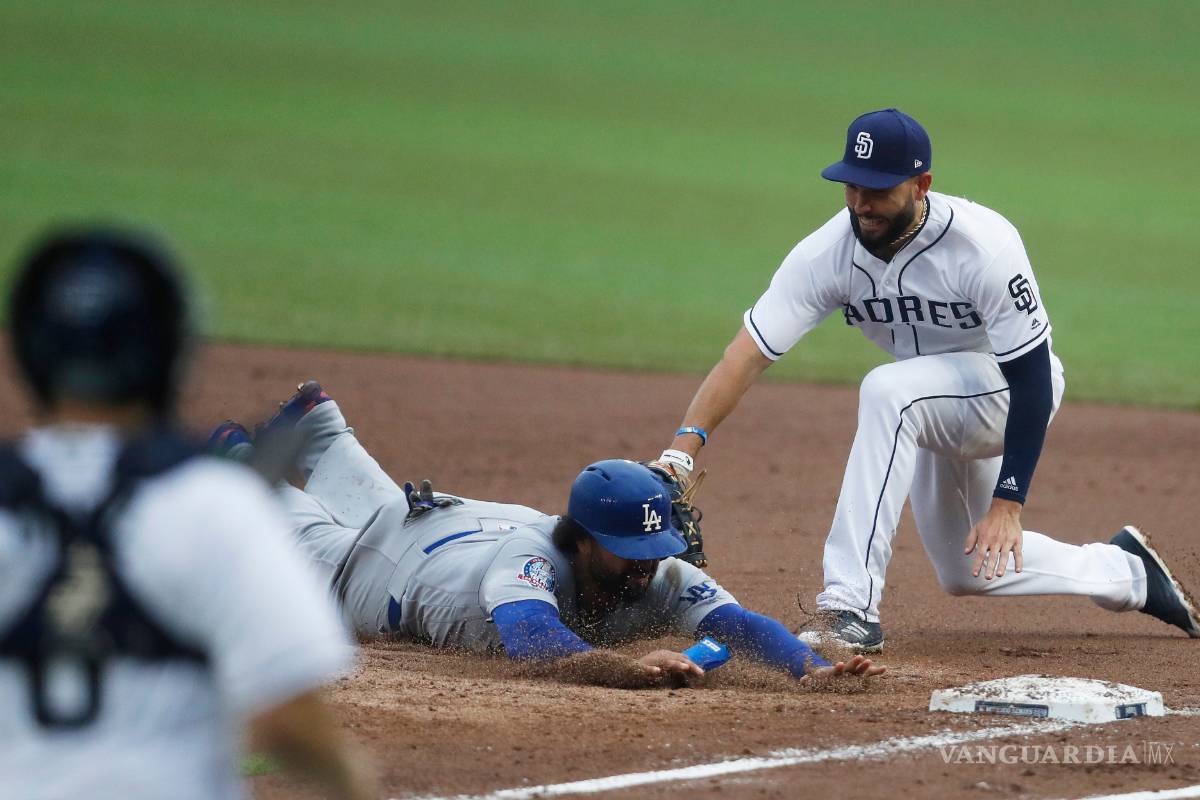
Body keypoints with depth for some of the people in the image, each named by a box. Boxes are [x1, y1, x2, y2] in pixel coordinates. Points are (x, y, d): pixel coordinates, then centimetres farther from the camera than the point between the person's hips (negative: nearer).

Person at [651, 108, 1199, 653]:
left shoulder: (984, 246, -32)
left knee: (888, 391, -35)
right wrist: (683, 447, -40)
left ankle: (852, 609, -35)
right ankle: (1126, 572, 43)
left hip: (1013, 392, -7)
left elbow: (1032, 378, -28)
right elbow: (749, 352, -26)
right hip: (939, 408, 7)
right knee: (964, 571, 18)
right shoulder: (829, 252, -20)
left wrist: (1007, 504, -31)